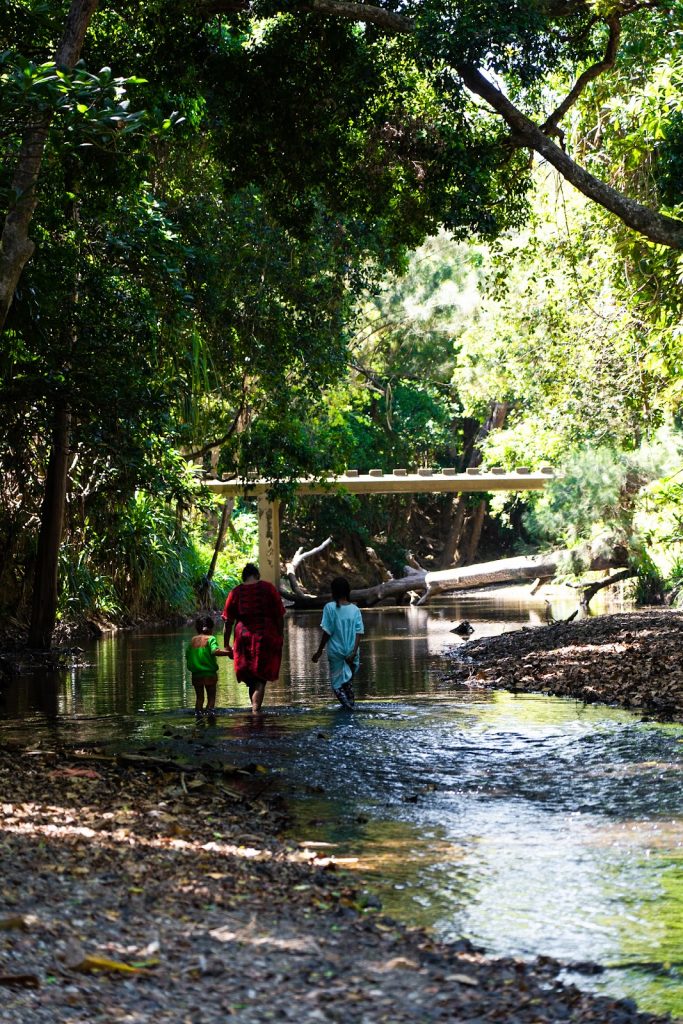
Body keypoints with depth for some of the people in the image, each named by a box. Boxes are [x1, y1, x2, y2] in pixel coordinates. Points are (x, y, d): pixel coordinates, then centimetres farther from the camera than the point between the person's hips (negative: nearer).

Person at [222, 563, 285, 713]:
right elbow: (279, 616, 0)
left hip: (243, 638, 2)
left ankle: (254, 708, 21)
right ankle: (256, 708, -16)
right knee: (261, 678, -1)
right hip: (266, 637, -2)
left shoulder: (235, 592, 3)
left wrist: (227, 645, 9)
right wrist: (280, 637, 9)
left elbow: (228, 622, 3)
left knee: (250, 679, 16)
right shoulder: (268, 588, 1)